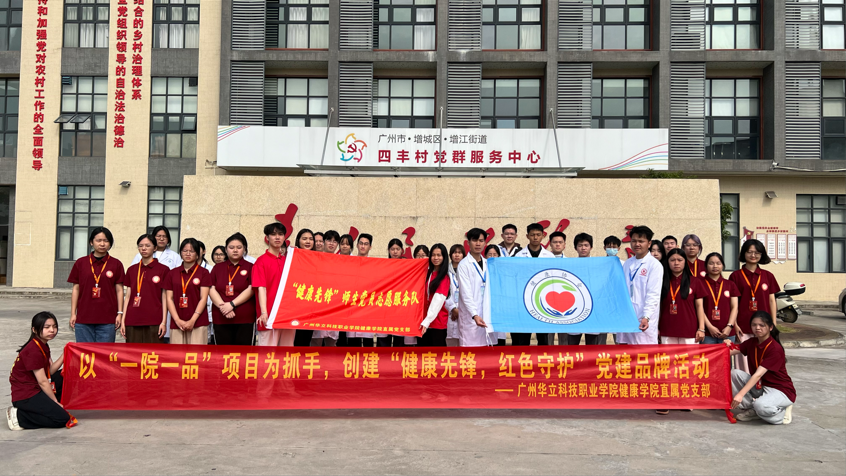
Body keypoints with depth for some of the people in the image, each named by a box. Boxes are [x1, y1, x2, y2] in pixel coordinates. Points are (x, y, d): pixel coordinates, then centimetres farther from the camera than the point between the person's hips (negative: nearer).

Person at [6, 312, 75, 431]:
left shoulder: (43, 346, 11)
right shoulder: (34, 350, -20)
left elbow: (50, 371, 6)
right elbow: (43, 382, -17)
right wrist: (55, 402, -9)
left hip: (35, 389, 10)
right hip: (25, 396, -10)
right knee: (62, 419, -16)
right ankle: (18, 416, -8)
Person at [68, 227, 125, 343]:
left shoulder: (116, 264, 4)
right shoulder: (81, 263, 7)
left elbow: (119, 290, 5)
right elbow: (76, 289, 9)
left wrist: (119, 313, -1)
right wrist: (73, 314, 6)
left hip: (107, 319, -1)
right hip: (83, 318, 1)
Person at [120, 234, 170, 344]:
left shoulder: (163, 269, 2)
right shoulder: (131, 270, 13)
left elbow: (164, 298, 1)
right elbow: (127, 296, 14)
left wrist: (164, 322, -5)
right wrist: (123, 320, 8)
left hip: (154, 322, -3)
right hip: (133, 322, 3)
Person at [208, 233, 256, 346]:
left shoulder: (250, 268, 5)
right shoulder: (217, 268, 14)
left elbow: (250, 290, -6)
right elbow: (211, 289, 4)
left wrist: (232, 304, -15)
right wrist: (222, 306, -11)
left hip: (245, 319, -2)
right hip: (221, 319, 3)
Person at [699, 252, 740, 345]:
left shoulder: (730, 285, 13)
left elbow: (734, 307, 8)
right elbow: (700, 308, -2)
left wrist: (729, 326, -5)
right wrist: (709, 326, -10)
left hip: (727, 333, 2)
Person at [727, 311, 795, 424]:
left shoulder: (775, 349, -21)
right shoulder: (751, 343, 2)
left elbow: (758, 374, -29)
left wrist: (740, 394, -35)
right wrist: (727, 346, -31)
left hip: (781, 390, -7)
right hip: (759, 386, 7)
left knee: (761, 406, -37)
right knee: (735, 373, -14)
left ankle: (782, 412, -2)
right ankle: (751, 408, -5)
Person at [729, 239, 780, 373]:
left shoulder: (768, 276, 10)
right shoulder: (736, 276, 3)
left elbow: (772, 301, 11)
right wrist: (734, 324, -5)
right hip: (743, 326, -2)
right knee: (745, 360, -1)